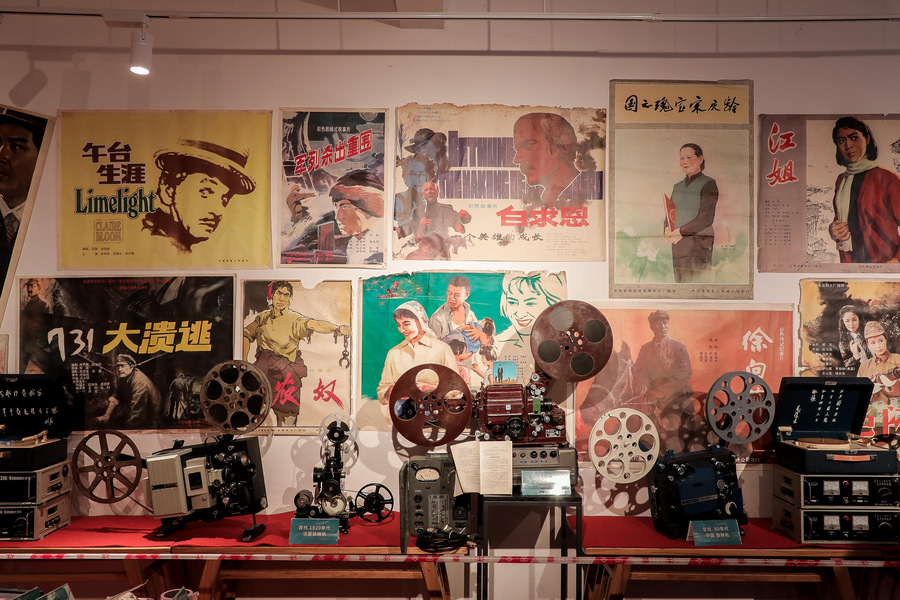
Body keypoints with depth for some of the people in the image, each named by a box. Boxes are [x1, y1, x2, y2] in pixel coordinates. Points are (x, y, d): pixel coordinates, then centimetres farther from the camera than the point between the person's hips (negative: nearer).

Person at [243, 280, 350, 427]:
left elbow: (314, 324, -16)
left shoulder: (294, 319, 1)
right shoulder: (262, 317, 12)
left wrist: (337, 328, -35)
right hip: (263, 368, 3)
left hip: (286, 371, -3)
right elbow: (246, 335, 12)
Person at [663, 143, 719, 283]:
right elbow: (669, 213, 17)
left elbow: (707, 218, -12)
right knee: (679, 281, 5)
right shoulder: (677, 186, 17)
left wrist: (680, 231, -15)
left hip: (699, 241, -6)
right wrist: (667, 231, -4)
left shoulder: (708, 184, -3)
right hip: (677, 243, 6)